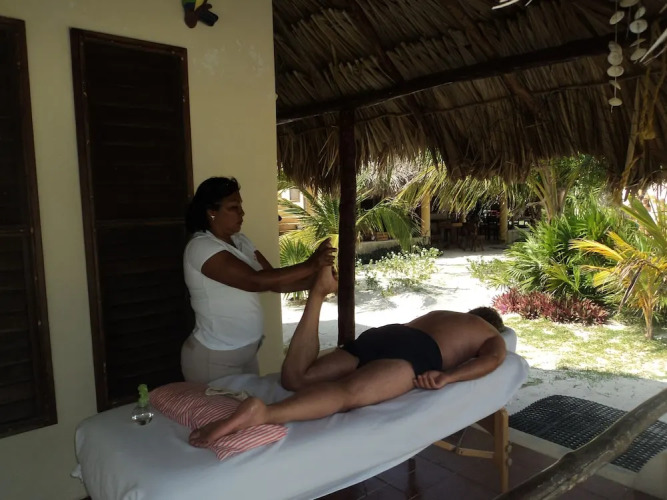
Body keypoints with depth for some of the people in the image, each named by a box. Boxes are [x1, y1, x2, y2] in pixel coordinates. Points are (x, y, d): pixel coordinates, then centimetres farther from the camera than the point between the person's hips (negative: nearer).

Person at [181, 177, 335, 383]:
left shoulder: (240, 241, 6)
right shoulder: (201, 247, -20)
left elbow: (274, 281, 1)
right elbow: (256, 281, -30)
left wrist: (316, 279, -14)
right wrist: (310, 265, -29)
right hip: (214, 358, -8)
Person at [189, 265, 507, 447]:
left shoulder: (439, 314, 44)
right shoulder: (494, 337, 28)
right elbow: (492, 358, 4)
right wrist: (447, 377, -4)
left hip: (380, 334, 6)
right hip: (415, 352, -5)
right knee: (347, 392, -29)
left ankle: (320, 291, -12)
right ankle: (263, 413, -54)